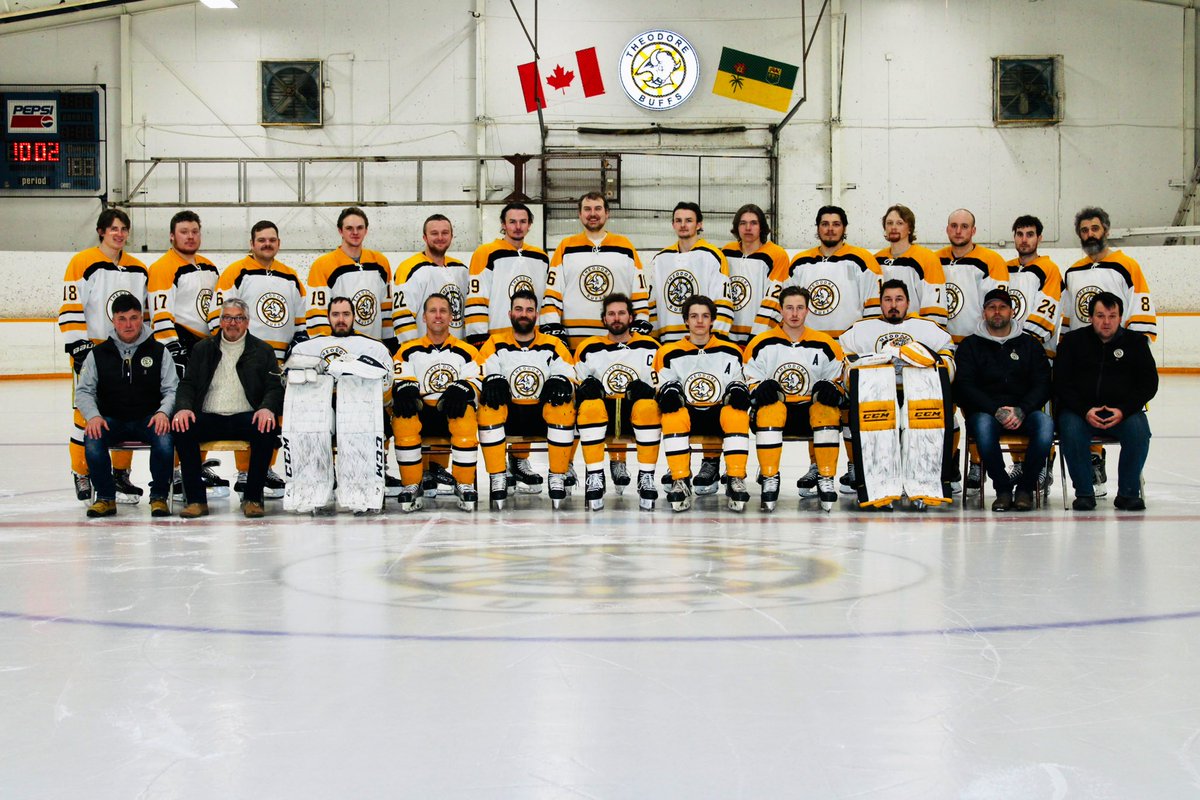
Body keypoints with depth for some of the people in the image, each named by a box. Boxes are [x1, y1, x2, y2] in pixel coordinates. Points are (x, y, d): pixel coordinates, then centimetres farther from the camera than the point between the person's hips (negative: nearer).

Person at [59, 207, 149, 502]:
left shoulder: (139, 269, 12)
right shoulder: (82, 263, -6)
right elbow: (70, 309, -11)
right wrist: (78, 346, -17)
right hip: (92, 352, -5)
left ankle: (120, 472, 19)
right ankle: (81, 475, 7)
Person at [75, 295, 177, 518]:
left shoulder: (158, 351, 4)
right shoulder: (98, 354, 6)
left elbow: (172, 389, 2)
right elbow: (83, 391, 6)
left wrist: (163, 412, -18)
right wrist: (93, 416, -14)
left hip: (149, 419, -1)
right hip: (111, 420, 1)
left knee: (164, 437, -33)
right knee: (92, 438, -30)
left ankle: (159, 496, -14)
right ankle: (106, 497, -12)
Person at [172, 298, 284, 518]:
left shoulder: (262, 351, 12)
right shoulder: (203, 349, 17)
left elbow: (275, 387, 3)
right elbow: (187, 384, 11)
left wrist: (267, 409, -20)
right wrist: (183, 408, -12)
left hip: (245, 418, -1)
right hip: (209, 417, 2)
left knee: (266, 430, -35)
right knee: (182, 429, -30)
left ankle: (252, 498, -21)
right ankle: (196, 500, -23)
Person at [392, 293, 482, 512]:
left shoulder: (466, 351, 11)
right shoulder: (409, 350, 13)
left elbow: (477, 383, -2)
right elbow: (399, 382, 2)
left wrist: (461, 390, -25)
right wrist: (405, 391, -23)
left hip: (452, 412, -1)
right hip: (420, 413, 1)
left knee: (466, 415, -36)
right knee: (402, 418, -33)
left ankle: (464, 484, -23)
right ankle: (411, 485, -23)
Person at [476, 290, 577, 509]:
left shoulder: (553, 345, 4)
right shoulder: (495, 344, 2)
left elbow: (571, 377, -1)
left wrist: (561, 383, -25)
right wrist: (492, 383, -29)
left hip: (542, 413, 0)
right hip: (507, 413, 0)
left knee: (564, 407, -31)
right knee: (488, 407, -32)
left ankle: (557, 476, -19)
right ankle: (497, 477, -24)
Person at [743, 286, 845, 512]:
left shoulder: (825, 344, 5)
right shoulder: (762, 344, 3)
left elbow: (838, 381, 9)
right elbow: (749, 381, 3)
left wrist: (832, 389, -15)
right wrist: (759, 390, -20)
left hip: (811, 410, 1)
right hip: (775, 411, -1)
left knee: (828, 409, -33)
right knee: (769, 408, -36)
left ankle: (825, 478, -23)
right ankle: (769, 479, -29)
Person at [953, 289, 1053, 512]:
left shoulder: (1030, 344, 15)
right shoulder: (969, 345, 10)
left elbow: (1042, 384, 5)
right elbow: (964, 386, -2)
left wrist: (1021, 411, -15)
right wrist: (996, 410, -17)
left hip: (1024, 412, 1)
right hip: (984, 411, -1)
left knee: (1045, 423, -32)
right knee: (983, 424, -38)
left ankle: (1025, 488, -18)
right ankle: (1002, 489, -22)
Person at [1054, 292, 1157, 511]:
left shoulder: (1135, 342, 6)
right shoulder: (1072, 341, 4)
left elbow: (1149, 383, 3)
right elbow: (1061, 384, -1)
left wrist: (1123, 410, -13)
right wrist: (1085, 411, -17)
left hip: (1122, 411, 1)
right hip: (1079, 410, -1)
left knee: (1139, 429, -30)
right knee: (1071, 430, -32)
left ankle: (1128, 493, -16)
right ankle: (1084, 493, -19)